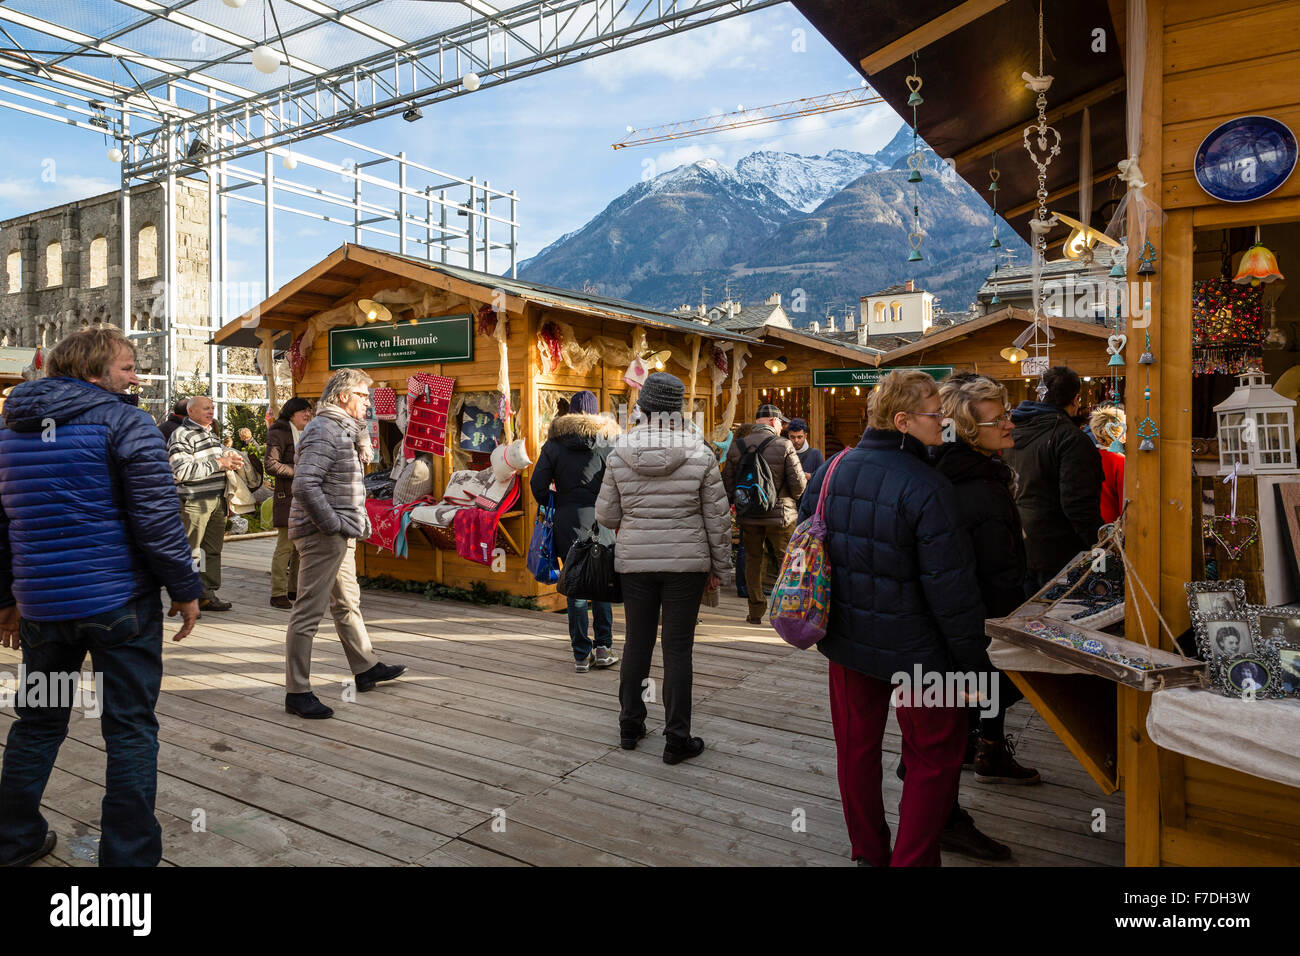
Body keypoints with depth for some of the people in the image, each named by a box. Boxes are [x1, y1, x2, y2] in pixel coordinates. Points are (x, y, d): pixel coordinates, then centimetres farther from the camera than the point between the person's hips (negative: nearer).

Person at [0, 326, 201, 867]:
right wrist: (186, 588, -8)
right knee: (131, 730, 2)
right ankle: (128, 855, 8)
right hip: (120, 602, -6)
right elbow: (155, 518, -16)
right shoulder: (126, 422, -10)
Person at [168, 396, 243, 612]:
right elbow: (183, 471, -20)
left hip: (217, 499, 9)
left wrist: (230, 455, 10)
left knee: (214, 549, 12)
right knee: (189, 551, -4)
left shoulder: (210, 433, 18)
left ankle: (207, 595, 21)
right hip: (194, 501, -9)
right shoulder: (182, 435, -9)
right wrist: (218, 464, -18)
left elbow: (222, 451, 35)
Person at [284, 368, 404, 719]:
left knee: (348, 604, 21)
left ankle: (367, 668, 35)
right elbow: (305, 485, -26)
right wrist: (332, 525, -21)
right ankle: (297, 692, 5)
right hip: (322, 536, -11)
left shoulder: (341, 428, 15)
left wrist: (359, 428, 10)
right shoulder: (324, 431, -17)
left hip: (340, 536, 11)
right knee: (309, 611, -4)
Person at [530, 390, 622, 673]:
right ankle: (603, 647, 12)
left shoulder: (554, 443, 3)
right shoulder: (608, 440, 1)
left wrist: (551, 506, 12)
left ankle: (582, 655, 10)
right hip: (600, 518, 0)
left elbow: (538, 484, -3)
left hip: (567, 519, 1)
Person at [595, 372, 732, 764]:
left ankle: (630, 726, 30)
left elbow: (606, 515, 1)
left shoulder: (619, 453, -5)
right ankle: (677, 739, 15)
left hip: (635, 562, 2)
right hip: (686, 564, -2)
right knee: (677, 650, 6)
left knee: (636, 644, 15)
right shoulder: (700, 455, -9)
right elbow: (717, 518, -4)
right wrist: (720, 567, 7)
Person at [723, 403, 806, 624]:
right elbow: (798, 484, -10)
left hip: (748, 515, 3)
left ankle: (755, 612, 17)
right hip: (779, 514, -3)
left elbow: (727, 483, 1)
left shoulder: (736, 447, 0)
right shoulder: (784, 446, -9)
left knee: (753, 559, 13)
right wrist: (793, 496, 13)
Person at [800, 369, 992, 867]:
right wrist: (973, 659, -9)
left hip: (846, 639, 7)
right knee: (935, 756, 13)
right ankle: (912, 859, 19)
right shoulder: (927, 488, -22)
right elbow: (951, 587, -20)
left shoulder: (831, 471, -2)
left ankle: (868, 853, 35)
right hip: (913, 648, -6)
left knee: (856, 747, 19)